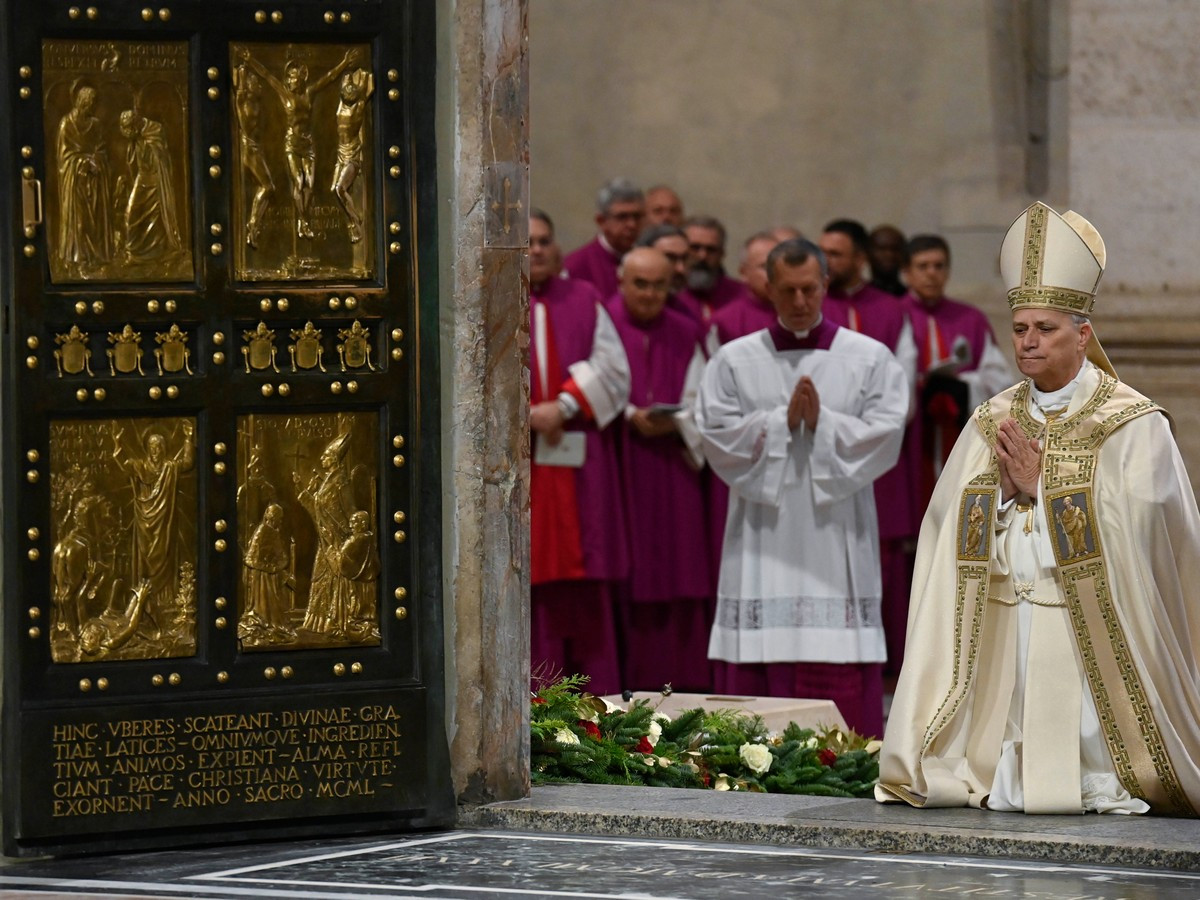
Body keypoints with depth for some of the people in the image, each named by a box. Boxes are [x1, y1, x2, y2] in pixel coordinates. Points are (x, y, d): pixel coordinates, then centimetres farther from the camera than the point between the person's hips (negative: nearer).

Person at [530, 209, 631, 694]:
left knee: (584, 590, -2)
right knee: (527, 578, -5)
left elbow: (612, 370, 3)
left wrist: (564, 407, -10)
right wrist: (527, 414, -15)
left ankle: (595, 702, -1)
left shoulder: (583, 301, 13)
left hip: (578, 467, 1)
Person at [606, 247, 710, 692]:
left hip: (673, 468, 3)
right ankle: (628, 677, -5)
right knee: (626, 581, -7)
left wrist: (675, 422, -12)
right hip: (617, 469, -3)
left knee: (676, 570, -1)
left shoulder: (685, 334, 12)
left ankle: (677, 679, 2)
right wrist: (630, 417, -16)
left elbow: (698, 402, 7)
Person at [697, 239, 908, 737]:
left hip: (837, 541, -1)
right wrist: (783, 421, -11)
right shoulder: (734, 360, 7)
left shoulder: (871, 359, 6)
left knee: (842, 688, -4)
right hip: (763, 542, 1)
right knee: (757, 681, -3)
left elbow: (885, 436, -3)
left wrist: (822, 421, -14)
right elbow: (717, 436, -3)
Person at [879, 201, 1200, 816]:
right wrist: (1006, 490, -11)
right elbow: (949, 531, 7)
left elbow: (1127, 531, -13)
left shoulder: (1133, 425, -3)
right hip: (1002, 637, 4)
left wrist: (1041, 485, -9)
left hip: (1089, 636, -4)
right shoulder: (991, 425, 13)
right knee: (1007, 789, 0)